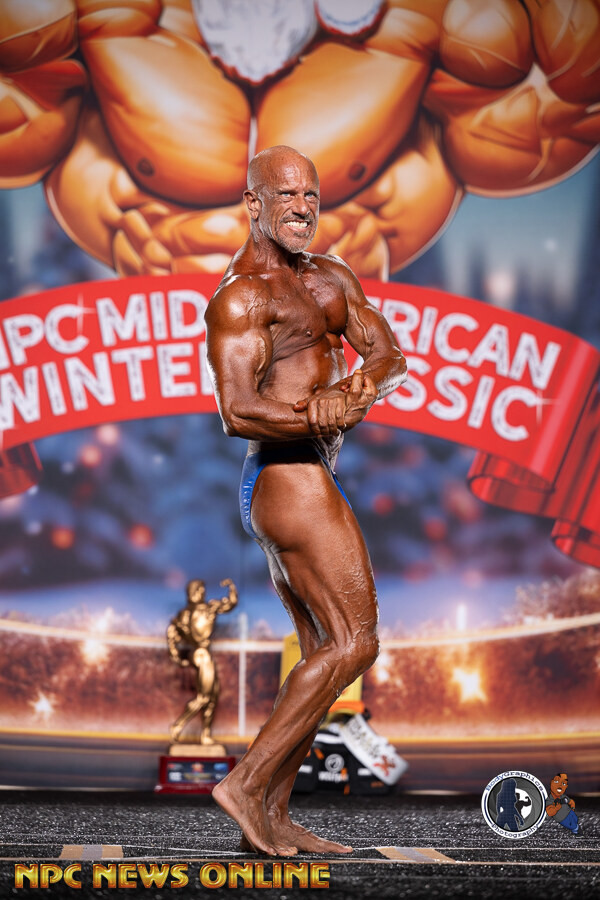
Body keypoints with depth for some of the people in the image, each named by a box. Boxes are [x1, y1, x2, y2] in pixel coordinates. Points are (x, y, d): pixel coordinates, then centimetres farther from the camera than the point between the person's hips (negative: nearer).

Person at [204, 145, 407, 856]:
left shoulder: (332, 278, 17)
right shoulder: (241, 297, -11)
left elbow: (388, 351, 6)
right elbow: (238, 412, -21)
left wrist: (366, 380, -16)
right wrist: (321, 416, -31)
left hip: (311, 480, 10)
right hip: (288, 476, -10)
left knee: (324, 655, 10)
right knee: (354, 642, -12)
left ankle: (271, 818, 13)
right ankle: (247, 783, -8)